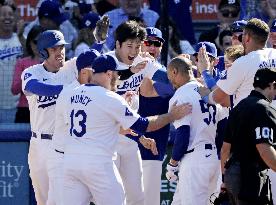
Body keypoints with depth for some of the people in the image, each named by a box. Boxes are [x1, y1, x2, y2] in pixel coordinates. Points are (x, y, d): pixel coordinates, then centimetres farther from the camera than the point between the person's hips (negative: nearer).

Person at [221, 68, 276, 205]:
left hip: (232, 174, 10)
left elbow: (226, 147, 20)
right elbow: (264, 148, -25)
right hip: (251, 177, -9)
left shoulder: (239, 107, 16)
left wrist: (225, 177, 28)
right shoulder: (263, 108, -13)